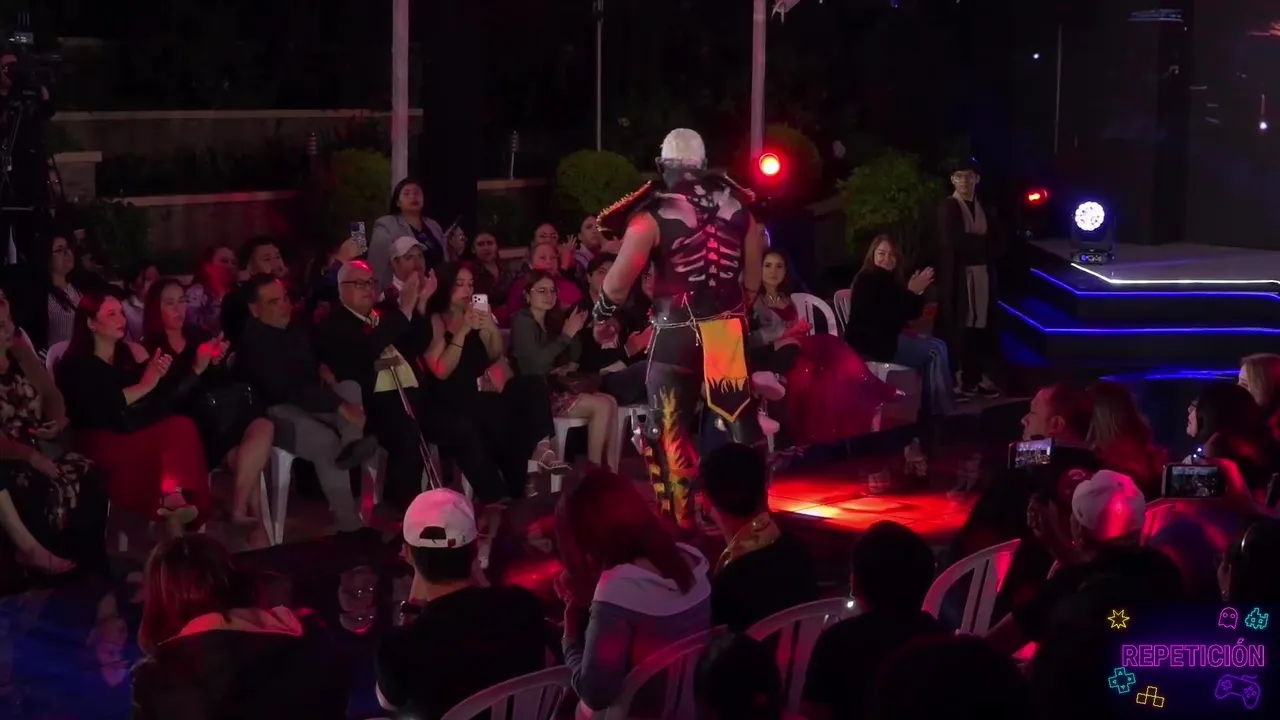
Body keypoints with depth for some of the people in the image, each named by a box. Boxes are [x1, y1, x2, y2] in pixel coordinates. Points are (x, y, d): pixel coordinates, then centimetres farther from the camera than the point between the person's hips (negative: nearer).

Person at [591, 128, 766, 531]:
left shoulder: (653, 213, -9)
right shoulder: (737, 205, 6)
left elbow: (619, 281, -11)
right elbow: (754, 275, 12)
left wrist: (602, 316, 7)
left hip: (677, 335, -4)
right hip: (729, 331, 4)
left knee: (669, 432, 6)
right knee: (742, 423, 13)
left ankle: (680, 525, 6)